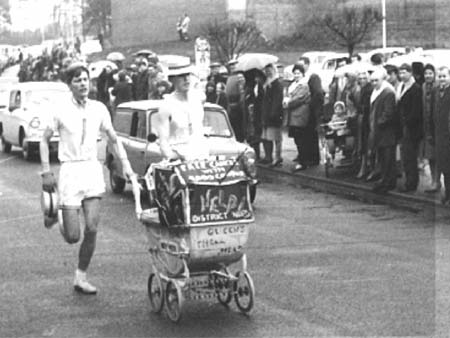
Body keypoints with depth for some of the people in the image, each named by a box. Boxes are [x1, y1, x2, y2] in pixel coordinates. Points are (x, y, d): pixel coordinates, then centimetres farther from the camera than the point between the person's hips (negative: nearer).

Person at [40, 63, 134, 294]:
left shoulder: (99, 109, 4)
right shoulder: (60, 111, -5)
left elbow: (113, 139, 14)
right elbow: (44, 140, 3)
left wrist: (125, 164, 4)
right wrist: (46, 172, -3)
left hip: (93, 170, 3)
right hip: (70, 171, -3)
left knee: (92, 229, -7)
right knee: (72, 236, -4)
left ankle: (81, 278, 8)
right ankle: (62, 221, 34)